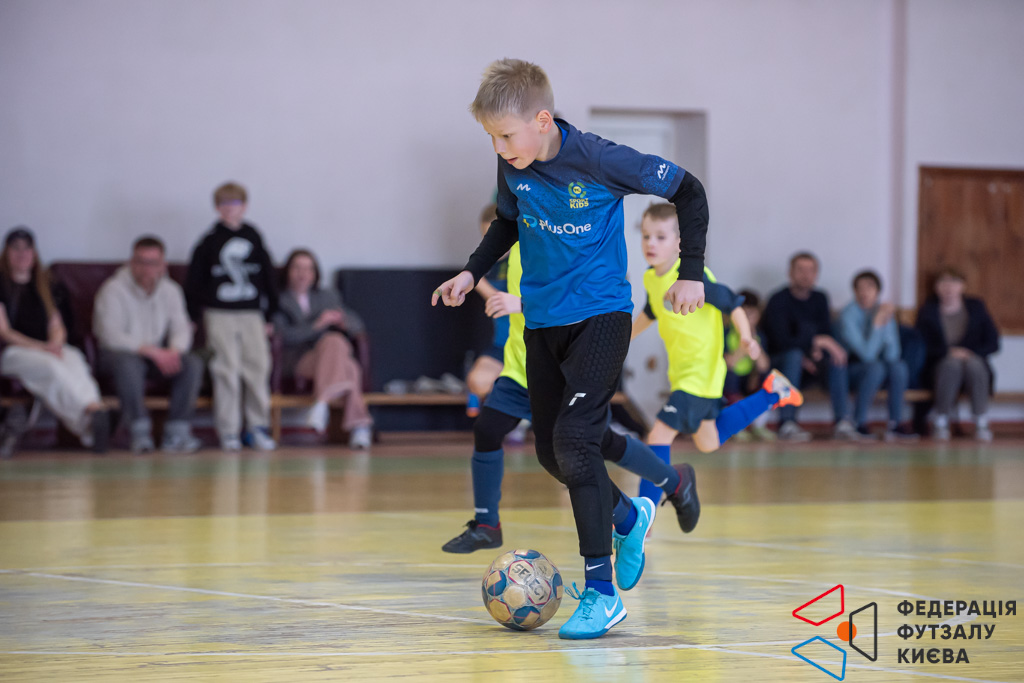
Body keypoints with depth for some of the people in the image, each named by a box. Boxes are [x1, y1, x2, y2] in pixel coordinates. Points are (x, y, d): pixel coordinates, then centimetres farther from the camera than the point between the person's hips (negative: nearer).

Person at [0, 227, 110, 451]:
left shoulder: (43, 286, 22)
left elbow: (58, 327, 16)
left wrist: (56, 343, -10)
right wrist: (41, 348, -17)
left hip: (48, 348, 3)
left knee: (75, 360, -34)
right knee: (50, 366, -38)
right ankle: (91, 411, -57)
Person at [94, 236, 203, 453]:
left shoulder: (171, 291, 6)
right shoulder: (113, 290, -12)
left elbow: (182, 329, 1)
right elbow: (111, 336, -21)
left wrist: (173, 351, -24)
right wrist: (151, 351, -28)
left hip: (158, 356, 5)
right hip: (118, 354, -5)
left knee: (193, 364, -22)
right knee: (128, 363, -40)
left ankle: (177, 433, -23)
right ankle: (140, 433, -33)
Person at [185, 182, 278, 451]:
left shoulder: (253, 237, 7)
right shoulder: (210, 241, 0)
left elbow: (268, 277, 13)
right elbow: (193, 282, 3)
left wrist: (269, 315, 12)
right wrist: (195, 317, 1)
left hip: (252, 314, 3)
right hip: (220, 315, -3)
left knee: (258, 368, 0)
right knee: (226, 370, -3)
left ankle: (257, 427, 10)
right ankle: (228, 432, 3)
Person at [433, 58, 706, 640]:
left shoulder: (599, 160, -20)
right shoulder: (513, 166, -3)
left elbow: (688, 191, -10)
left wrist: (692, 272, -12)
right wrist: (473, 271, 8)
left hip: (601, 313, -7)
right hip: (542, 319, 7)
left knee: (575, 440, -20)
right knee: (552, 453, 11)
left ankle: (601, 591, -16)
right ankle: (631, 517, 41)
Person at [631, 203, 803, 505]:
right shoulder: (651, 279, 1)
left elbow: (732, 304, -21)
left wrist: (746, 338, -35)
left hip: (701, 374, -9)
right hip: (682, 373, 9)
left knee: (659, 435, -17)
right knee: (708, 443, 23)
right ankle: (772, 393, 35)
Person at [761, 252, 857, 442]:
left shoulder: (820, 299, 8)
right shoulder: (779, 300, -12)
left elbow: (827, 334, 5)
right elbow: (782, 341, -23)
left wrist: (817, 351, -17)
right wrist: (817, 341, -27)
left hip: (808, 364, 5)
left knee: (837, 359, -24)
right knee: (794, 354, -38)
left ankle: (842, 423, -32)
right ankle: (787, 424, -41)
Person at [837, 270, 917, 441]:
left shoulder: (884, 310, -2)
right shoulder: (848, 315, -18)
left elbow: (892, 355, -8)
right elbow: (867, 355, -26)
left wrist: (885, 323, -20)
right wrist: (877, 323, -30)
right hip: (852, 369, -5)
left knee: (899, 366, -26)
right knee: (876, 367, -35)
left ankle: (895, 425, -21)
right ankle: (858, 424, -28)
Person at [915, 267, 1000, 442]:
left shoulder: (976, 307, 11)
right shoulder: (928, 310, 8)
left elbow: (993, 344, 6)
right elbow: (924, 346, -1)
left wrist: (971, 353, -11)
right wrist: (949, 352, -17)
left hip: (974, 363, 1)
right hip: (940, 367, -1)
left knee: (974, 364, -36)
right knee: (952, 363, -37)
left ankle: (982, 425, -36)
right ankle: (941, 425, -34)